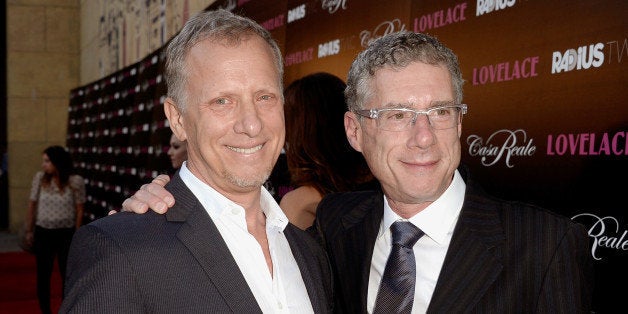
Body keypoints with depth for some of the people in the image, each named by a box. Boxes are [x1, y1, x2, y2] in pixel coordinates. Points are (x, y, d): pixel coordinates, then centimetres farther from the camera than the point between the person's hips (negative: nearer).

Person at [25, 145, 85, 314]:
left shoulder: (75, 181, -13)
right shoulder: (39, 177, -6)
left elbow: (79, 209, -5)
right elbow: (32, 205, 3)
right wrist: (29, 231, 8)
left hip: (67, 234, -2)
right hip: (43, 233, 2)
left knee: (68, 275, 8)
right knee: (43, 275, 9)